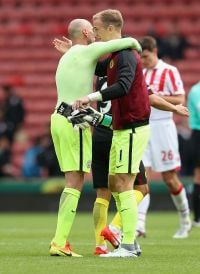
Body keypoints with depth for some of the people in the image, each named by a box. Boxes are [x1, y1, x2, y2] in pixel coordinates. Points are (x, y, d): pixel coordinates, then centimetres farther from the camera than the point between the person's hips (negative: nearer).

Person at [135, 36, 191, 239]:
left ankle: (185, 220, 23)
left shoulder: (169, 72, -5)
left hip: (162, 127, -5)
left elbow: (180, 100, -9)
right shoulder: (140, 74, 12)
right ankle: (139, 224, -19)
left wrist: (158, 95, -21)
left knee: (170, 178, 3)